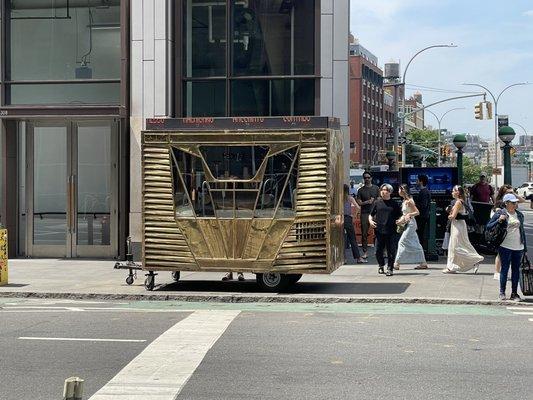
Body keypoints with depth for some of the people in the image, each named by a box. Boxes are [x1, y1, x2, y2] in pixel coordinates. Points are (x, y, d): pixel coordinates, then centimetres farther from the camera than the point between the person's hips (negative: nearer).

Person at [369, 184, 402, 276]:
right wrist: (370, 221, -5)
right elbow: (371, 215, 15)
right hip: (379, 231, 1)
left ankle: (390, 268, 10)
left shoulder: (394, 204, 6)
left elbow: (399, 216, 11)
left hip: (391, 231, -1)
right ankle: (381, 265, 29)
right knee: (378, 251, 6)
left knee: (391, 251, -1)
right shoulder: (377, 203, 9)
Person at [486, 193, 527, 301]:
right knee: (505, 269, 0)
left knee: (516, 270, 6)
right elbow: (488, 226, -4)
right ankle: (502, 292, 10)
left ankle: (514, 293, 12)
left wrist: (525, 247, 15)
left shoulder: (519, 215, 12)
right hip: (505, 247, -5)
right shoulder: (500, 213, -3)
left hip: (518, 247, 5)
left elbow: (522, 230, 18)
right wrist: (499, 220, -21)